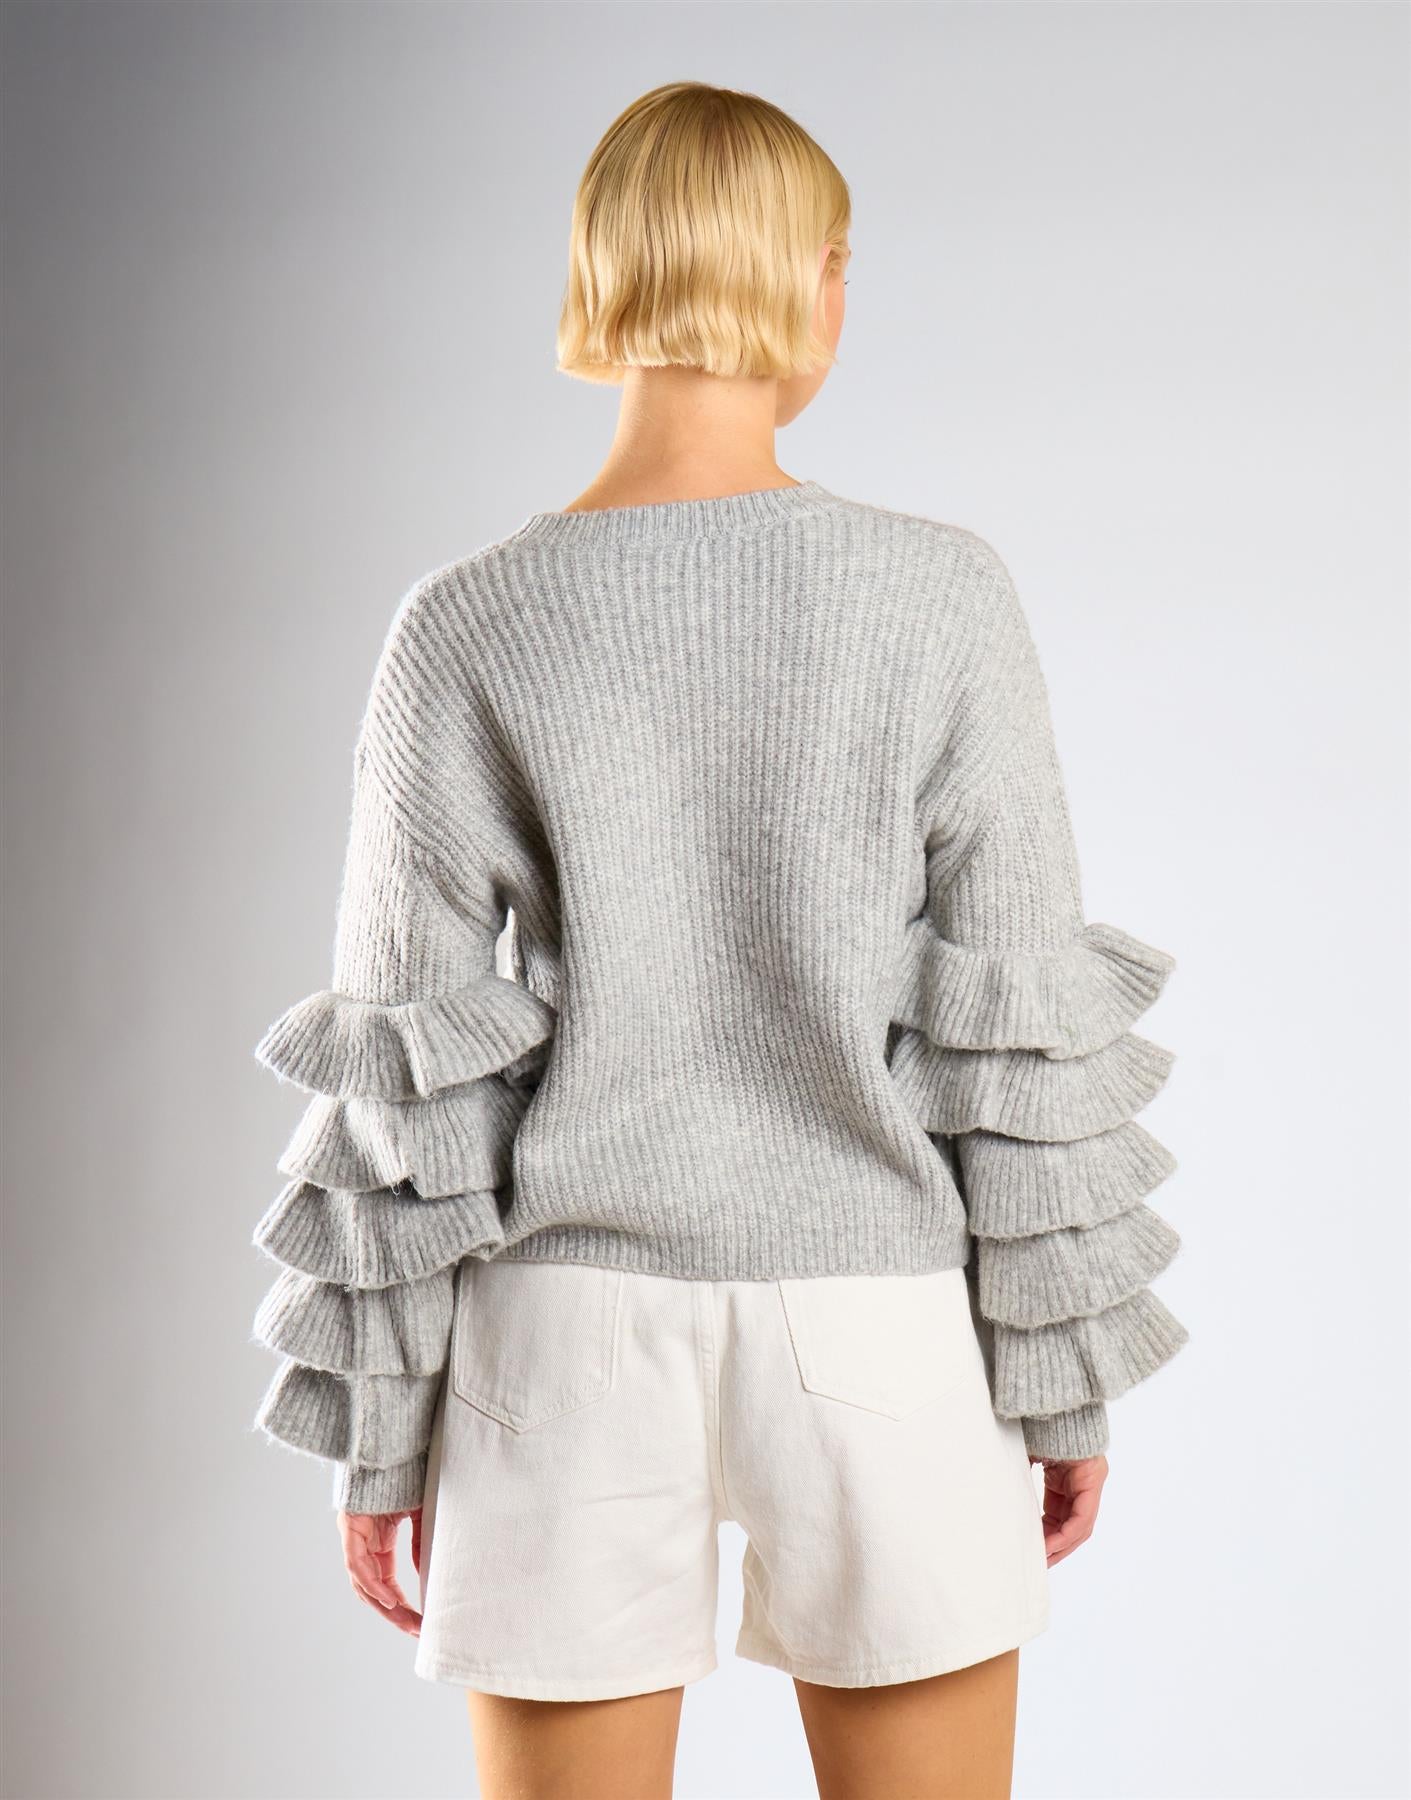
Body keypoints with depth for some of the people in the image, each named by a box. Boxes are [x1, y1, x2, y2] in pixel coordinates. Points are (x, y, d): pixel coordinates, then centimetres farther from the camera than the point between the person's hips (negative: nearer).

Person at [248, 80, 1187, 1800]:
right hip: (878, 1329, 0)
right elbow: (1018, 1030, -7)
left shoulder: (466, 630, -7)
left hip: (575, 1330, 1)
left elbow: (407, 1075, -5)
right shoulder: (941, 599, -9)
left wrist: (379, 1422, 5)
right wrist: (1066, 1372, 4)